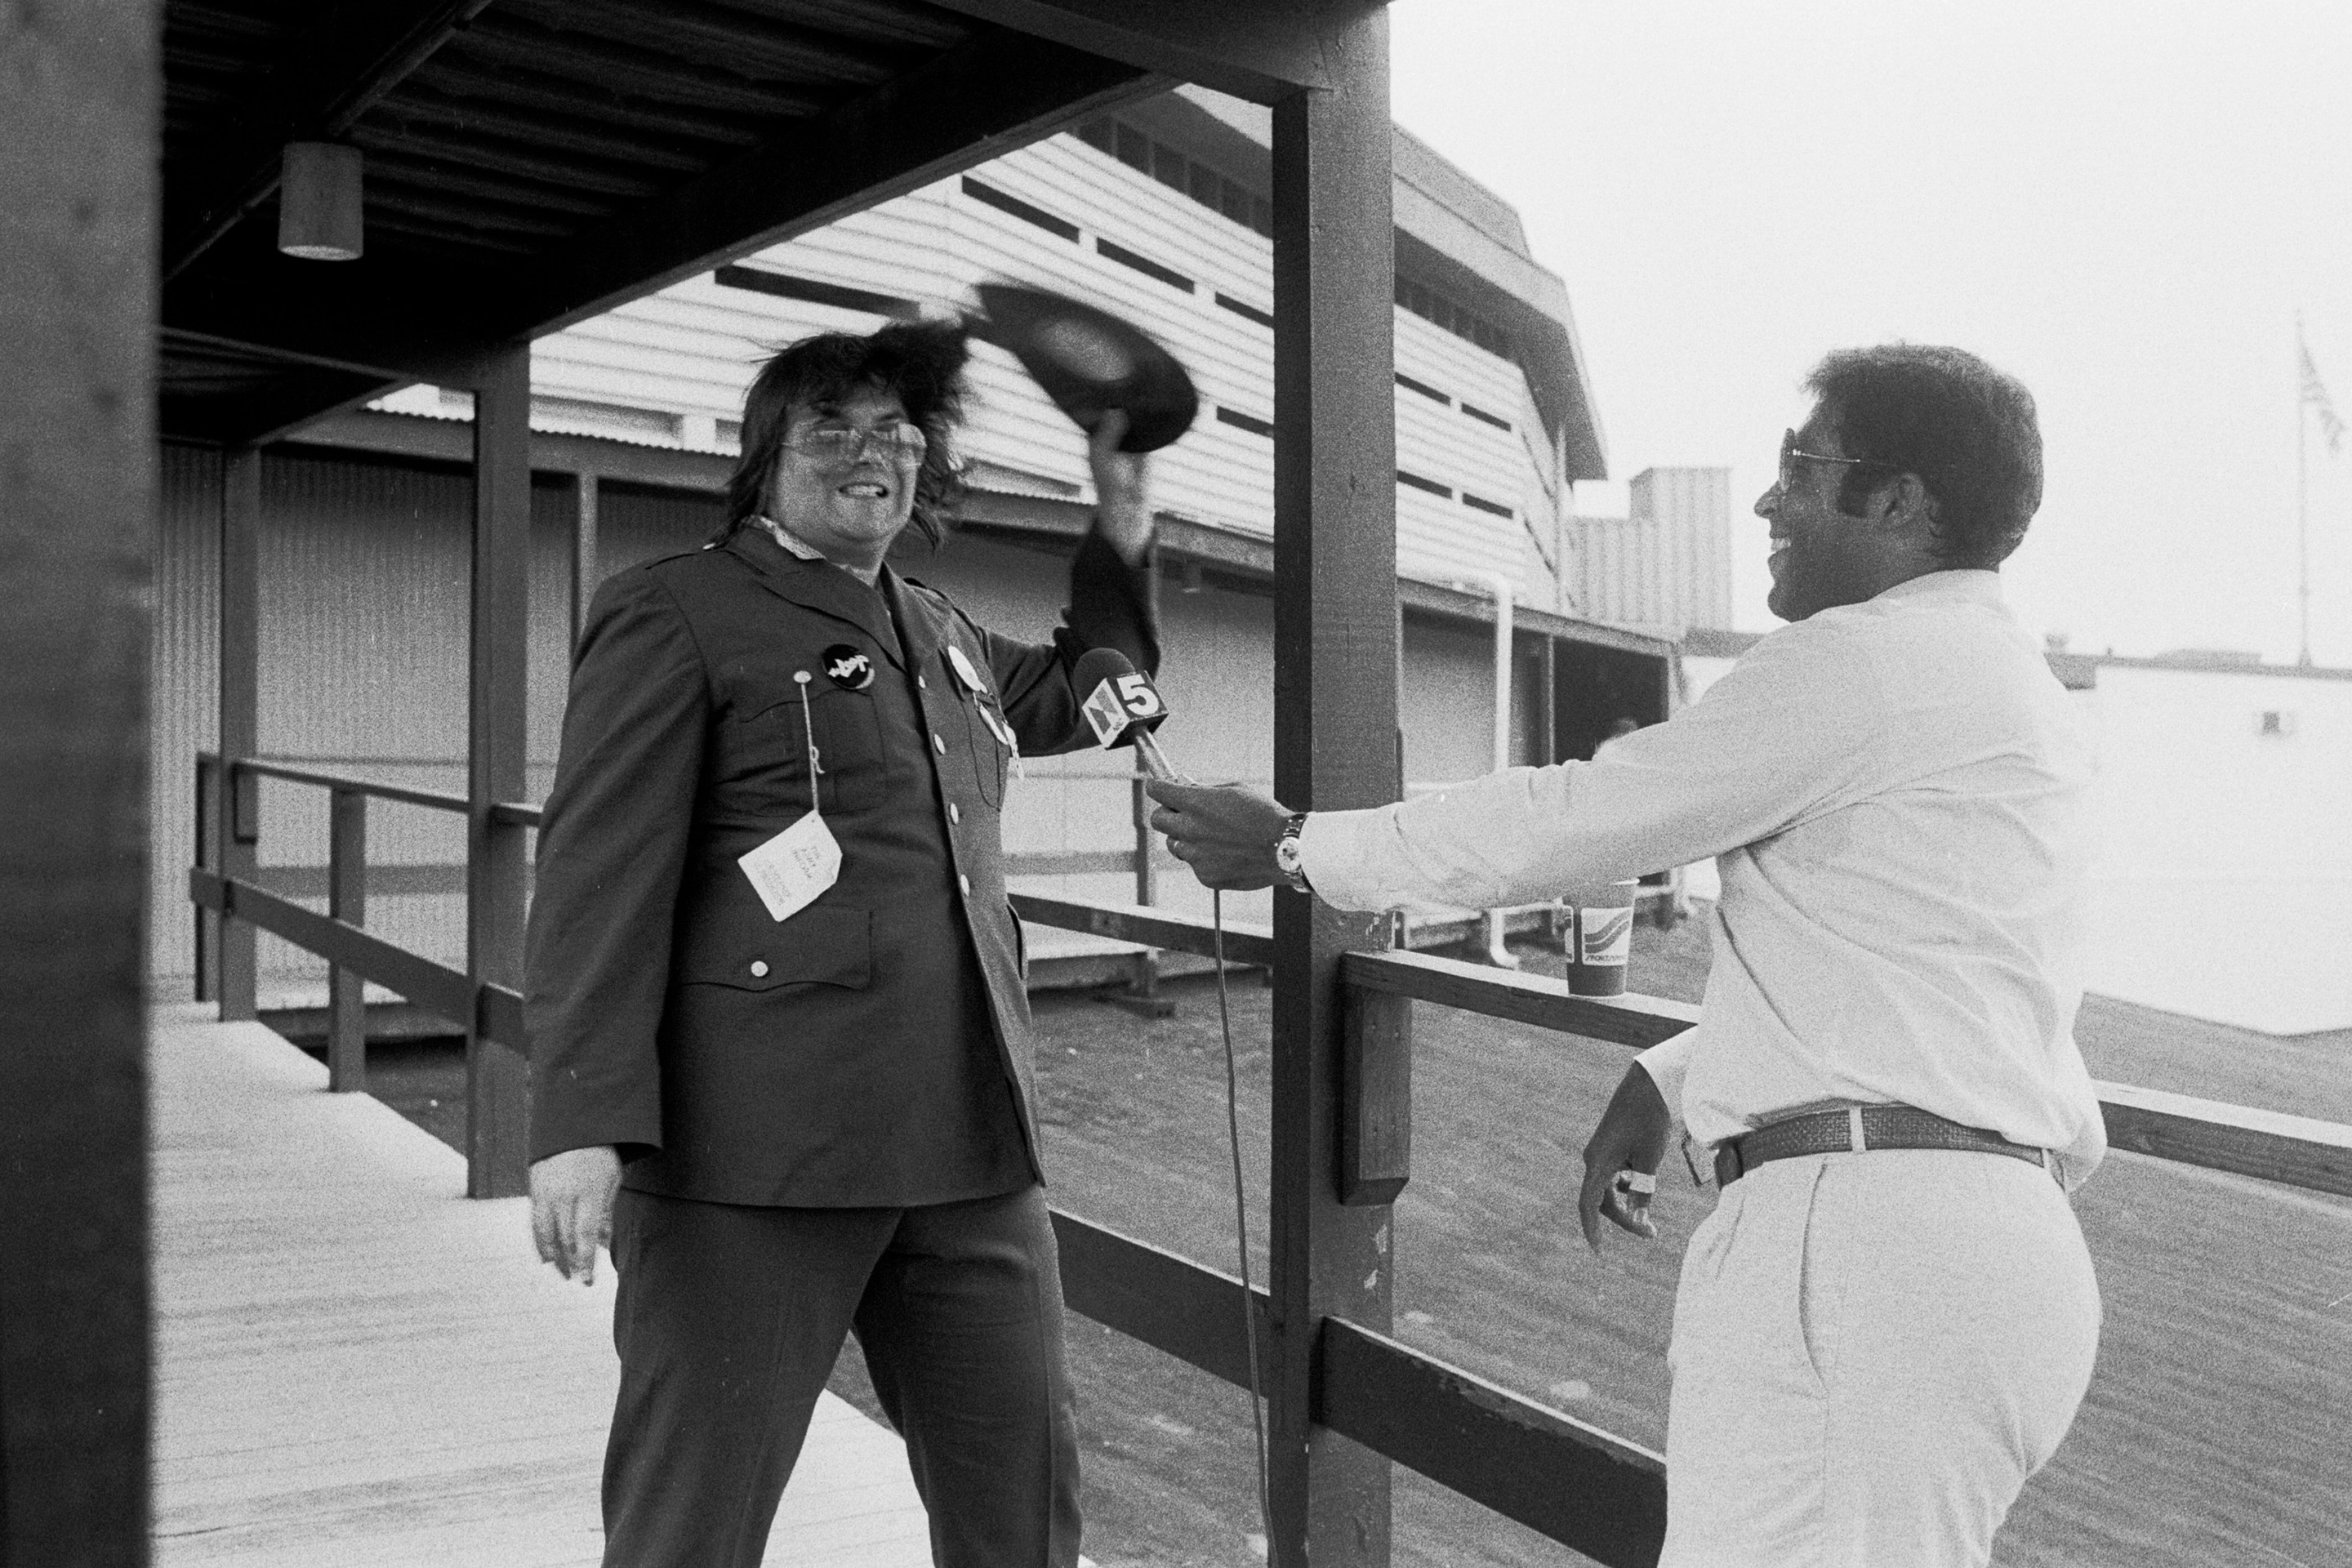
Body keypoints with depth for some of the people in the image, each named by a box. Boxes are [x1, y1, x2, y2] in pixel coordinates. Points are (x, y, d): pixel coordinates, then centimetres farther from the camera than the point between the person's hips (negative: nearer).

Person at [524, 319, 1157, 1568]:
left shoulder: (944, 637, 21)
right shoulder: (673, 613, 2)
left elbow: (1079, 693, 41)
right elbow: (600, 868, -8)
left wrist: (1120, 527, 29)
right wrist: (581, 1122, -18)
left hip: (970, 1145, 6)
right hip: (756, 1150, -6)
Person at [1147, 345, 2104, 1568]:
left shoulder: (1864, 657, -9)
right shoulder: (2006, 681, 22)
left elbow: (1567, 821, -7)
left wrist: (1295, 848, 3)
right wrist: (1667, 1078, 27)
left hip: (1867, 1239, -10)